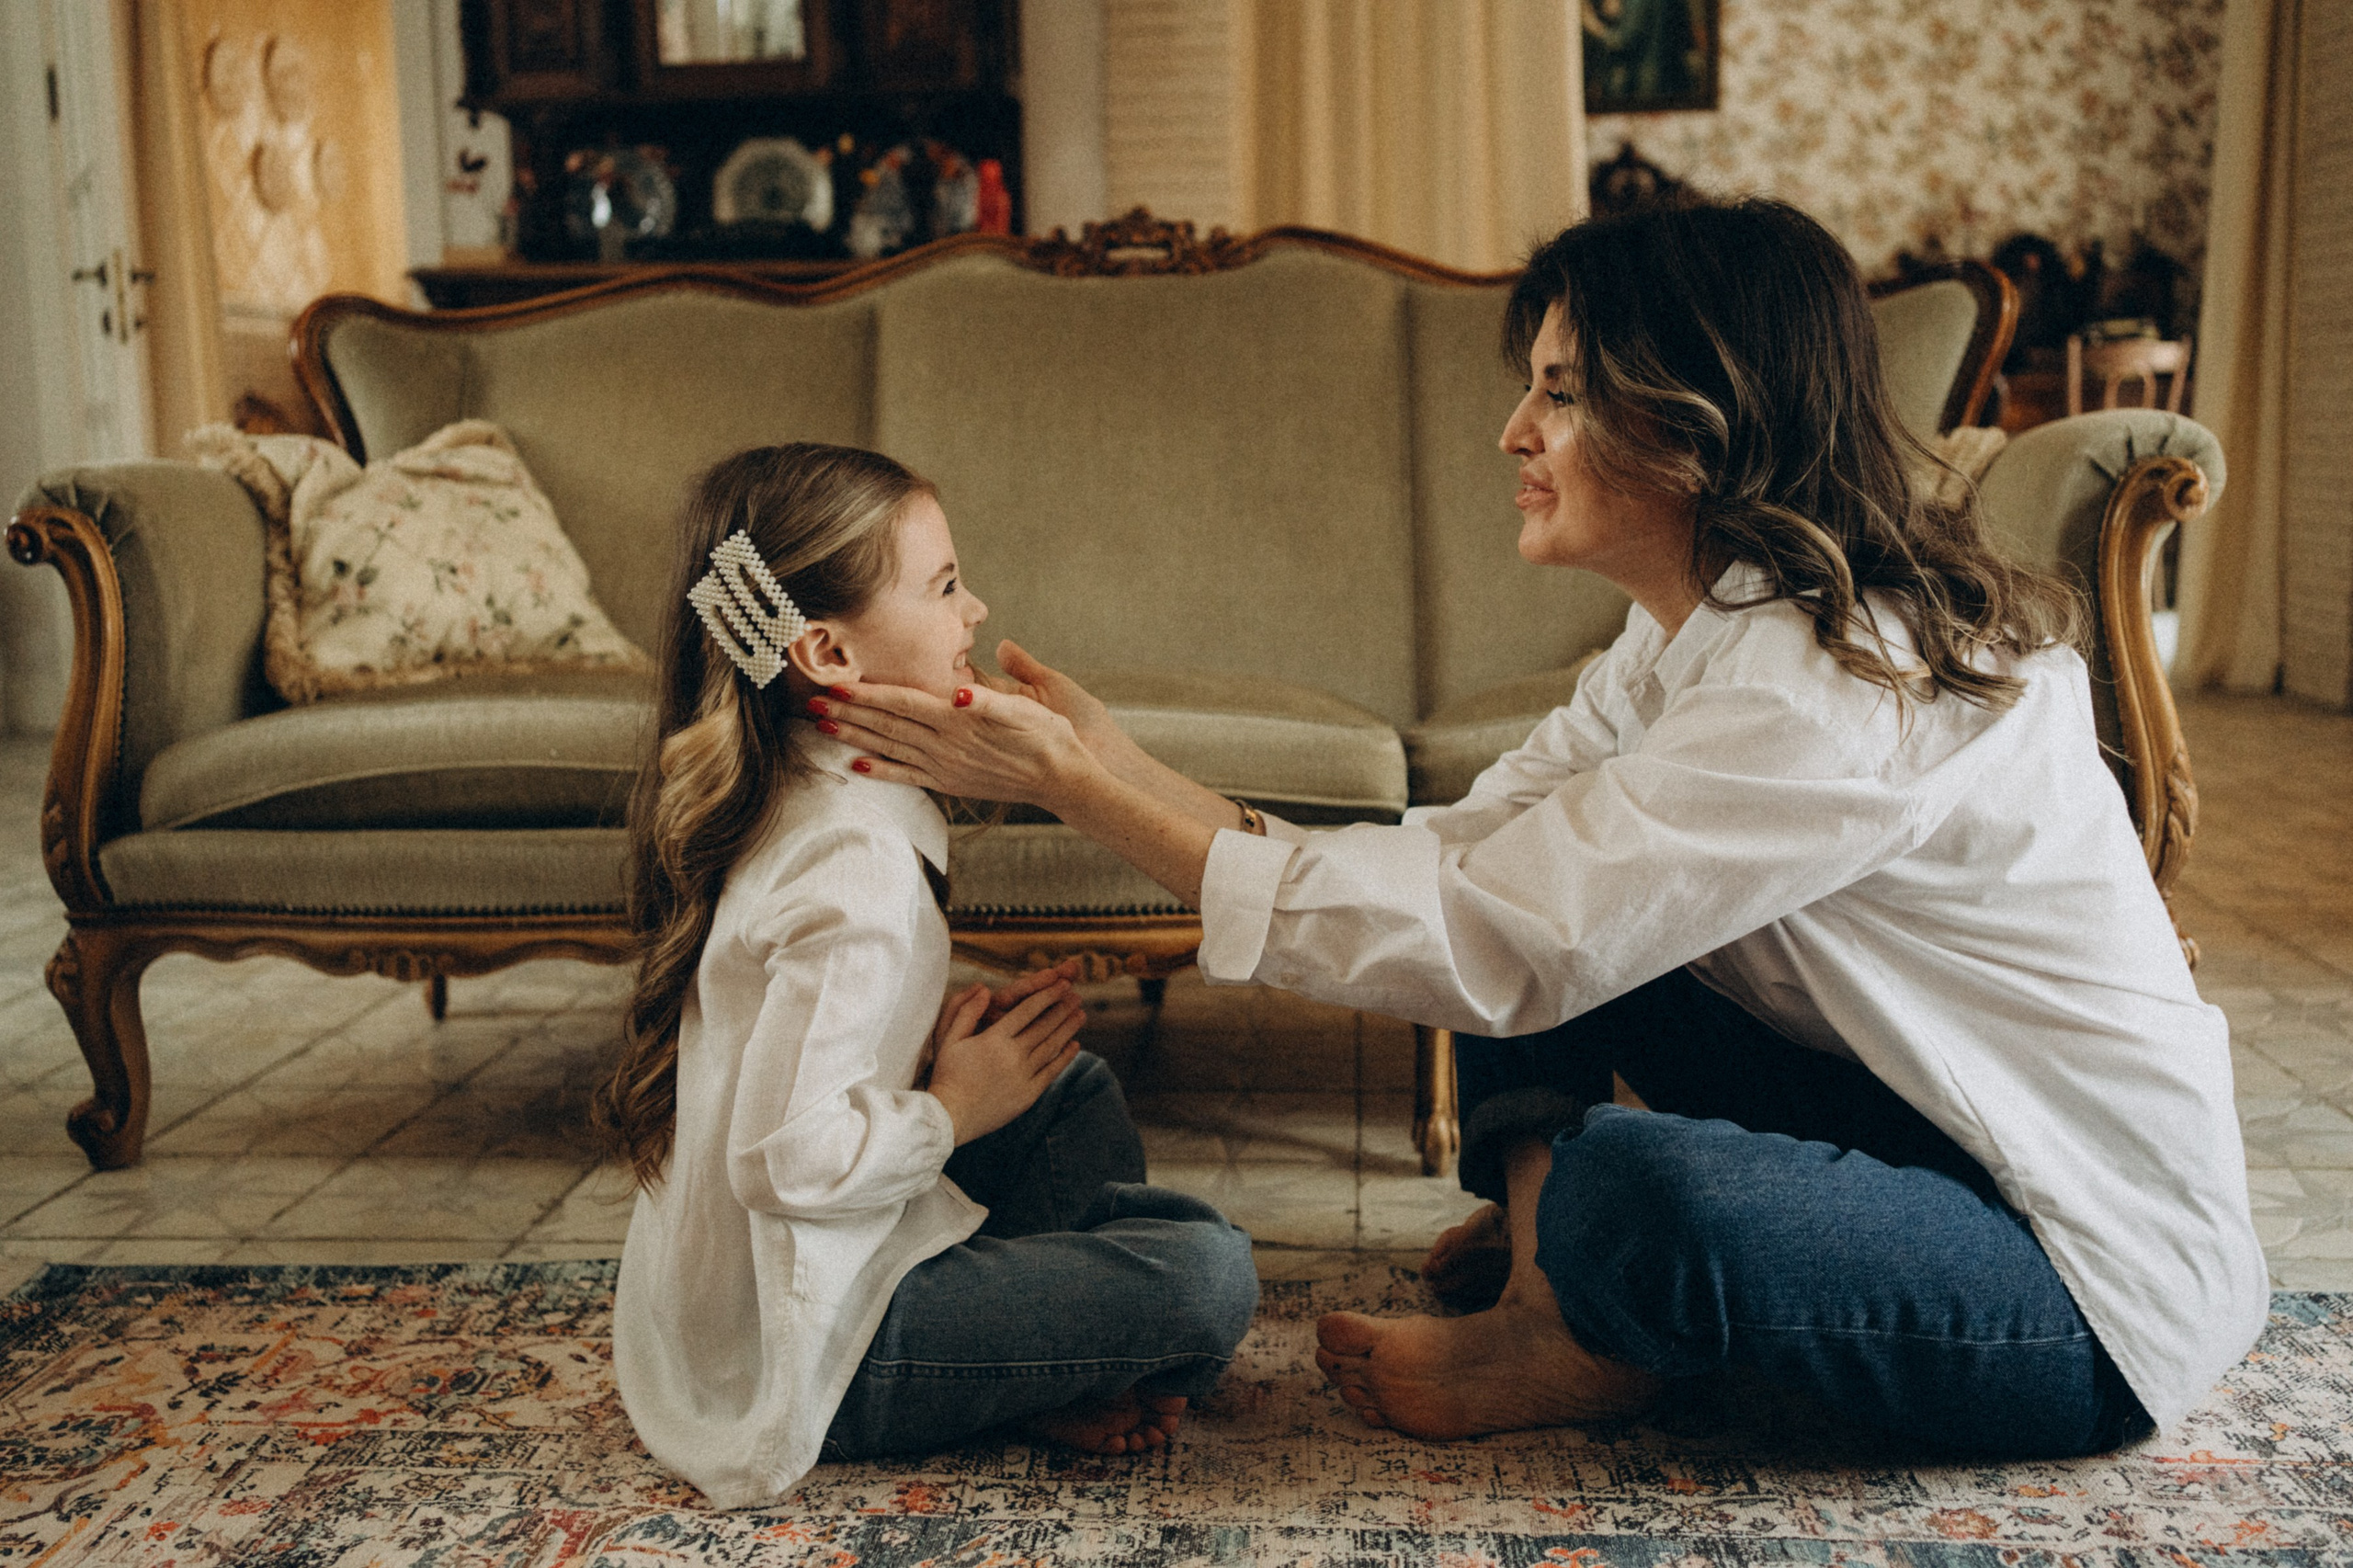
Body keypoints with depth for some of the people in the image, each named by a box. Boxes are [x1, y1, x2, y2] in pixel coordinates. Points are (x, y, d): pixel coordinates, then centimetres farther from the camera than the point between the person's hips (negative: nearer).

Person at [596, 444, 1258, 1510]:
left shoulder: (784, 805, 5)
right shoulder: (860, 863, -25)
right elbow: (787, 1158, -31)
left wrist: (947, 1039, 1)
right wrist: (954, 1109, -14)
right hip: (797, 1350, -10)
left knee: (1080, 1091, 18)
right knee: (1211, 1273, -19)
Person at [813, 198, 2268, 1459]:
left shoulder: (1831, 694, -30)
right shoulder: (1702, 629, 1)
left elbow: (1466, 942, -31)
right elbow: (1458, 858, -3)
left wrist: (1078, 785, -27)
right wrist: (1118, 764, -11)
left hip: (2108, 1280, -8)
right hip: (1913, 1113, 8)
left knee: (1636, 1190, -35)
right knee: (1536, 903, 1)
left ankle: (1586, 1351, -2)